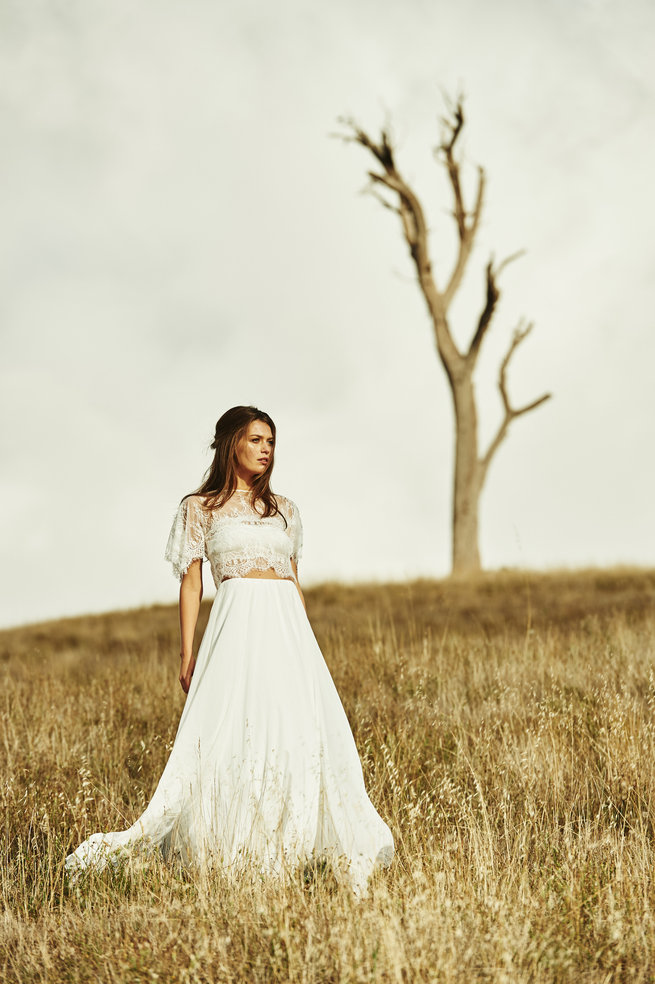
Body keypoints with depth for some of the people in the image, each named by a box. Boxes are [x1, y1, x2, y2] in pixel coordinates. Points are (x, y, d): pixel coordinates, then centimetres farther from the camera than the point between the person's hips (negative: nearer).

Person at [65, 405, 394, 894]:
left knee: (305, 733, -3)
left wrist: (311, 647, 16)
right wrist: (187, 655, -2)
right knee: (228, 736, -11)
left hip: (289, 629, 4)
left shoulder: (284, 509, 19)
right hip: (237, 626, -4)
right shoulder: (199, 508, 8)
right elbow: (191, 585, 5)